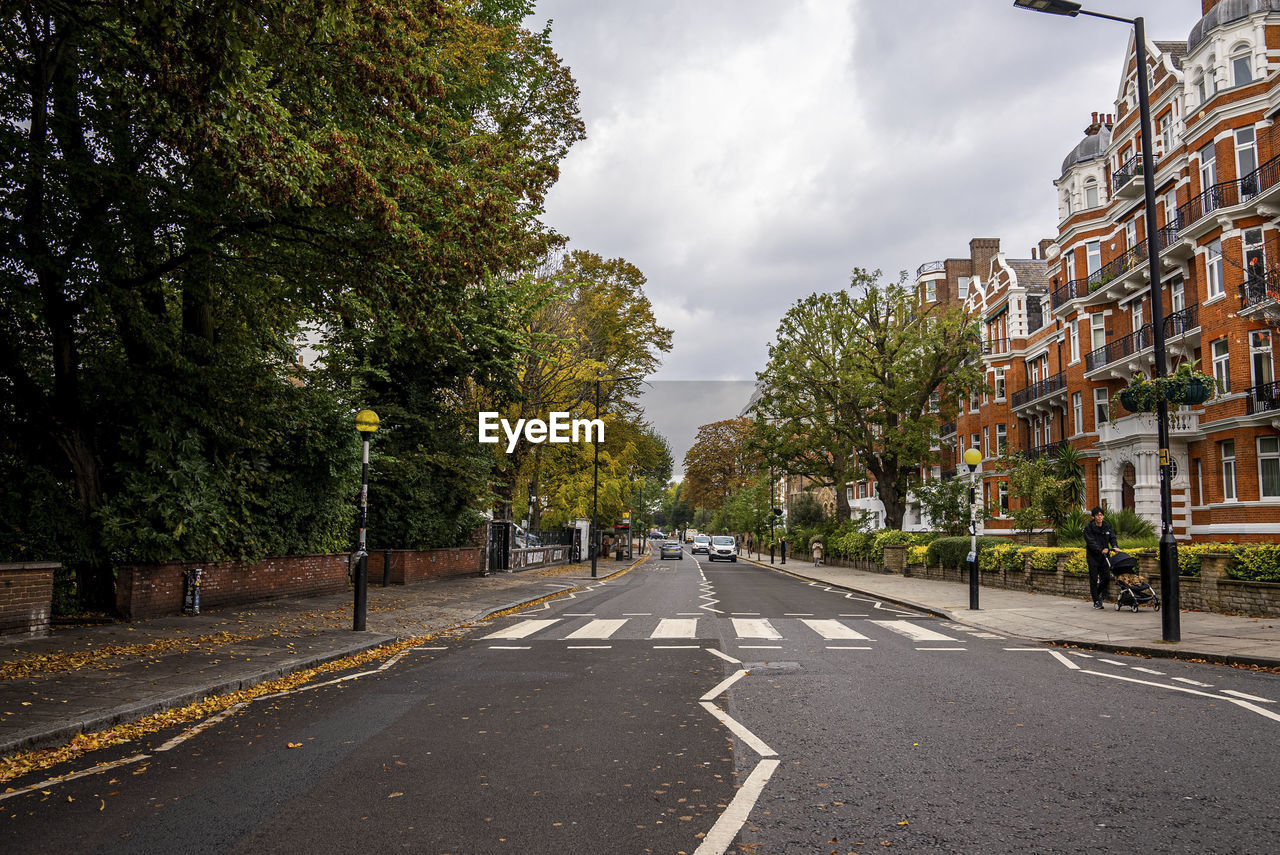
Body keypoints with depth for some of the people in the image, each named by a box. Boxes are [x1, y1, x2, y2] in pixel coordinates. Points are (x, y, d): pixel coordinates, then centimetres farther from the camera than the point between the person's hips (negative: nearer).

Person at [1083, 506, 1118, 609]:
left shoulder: (1107, 526, 6)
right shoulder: (1088, 527, -9)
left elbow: (1112, 537, -1)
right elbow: (1091, 542, -18)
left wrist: (1114, 547, -22)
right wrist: (1101, 550, -31)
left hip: (1104, 556, 4)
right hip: (1093, 556, -4)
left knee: (1106, 577, 0)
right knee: (1094, 579, -2)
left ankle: (1098, 592, 29)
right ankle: (1096, 602, 6)